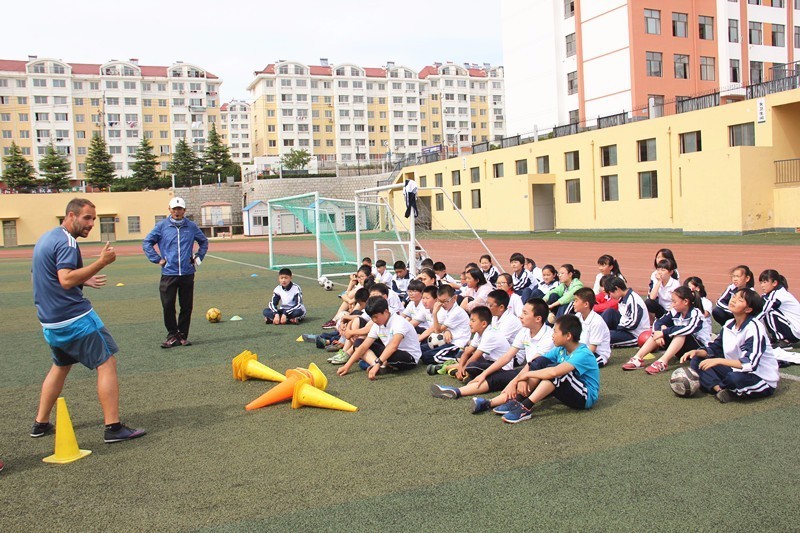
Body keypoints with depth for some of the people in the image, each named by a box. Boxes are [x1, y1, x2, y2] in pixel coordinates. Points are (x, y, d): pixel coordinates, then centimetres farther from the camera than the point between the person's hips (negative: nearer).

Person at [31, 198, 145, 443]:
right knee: (107, 363, -5)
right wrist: (101, 262, -32)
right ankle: (113, 427, -6)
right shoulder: (66, 242, -15)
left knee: (61, 366, 26)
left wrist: (83, 280, 21)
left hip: (49, 321, 10)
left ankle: (41, 423, 32)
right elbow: (66, 280, -29)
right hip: (75, 318, -10)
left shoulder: (45, 238, 15)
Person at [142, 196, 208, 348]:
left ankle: (183, 335, 17)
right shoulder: (162, 226, 2)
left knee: (186, 307, 5)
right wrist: (157, 259, -1)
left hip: (187, 274, 2)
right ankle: (172, 336, 10)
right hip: (168, 273, -1)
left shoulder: (191, 226, 7)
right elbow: (146, 243, 7)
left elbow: (204, 242, 22)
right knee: (168, 307, -2)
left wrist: (198, 257, 11)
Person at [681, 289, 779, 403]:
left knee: (736, 377, -40)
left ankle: (713, 386, -8)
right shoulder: (729, 325, 2)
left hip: (764, 381, -7)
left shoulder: (754, 327, -21)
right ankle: (719, 389, -24)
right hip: (737, 371, 7)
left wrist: (719, 361, -36)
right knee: (696, 361, -3)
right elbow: (714, 349, 10)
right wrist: (696, 352, -11)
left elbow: (750, 364, -30)